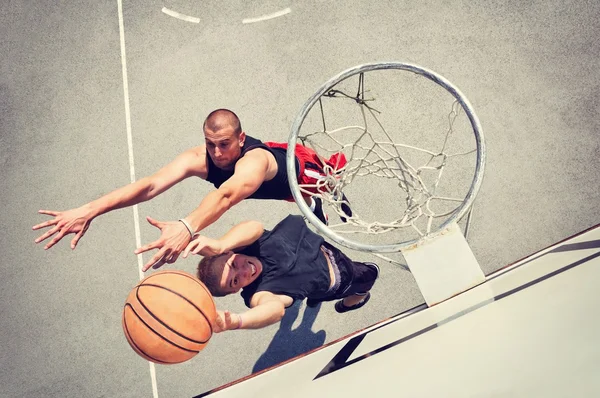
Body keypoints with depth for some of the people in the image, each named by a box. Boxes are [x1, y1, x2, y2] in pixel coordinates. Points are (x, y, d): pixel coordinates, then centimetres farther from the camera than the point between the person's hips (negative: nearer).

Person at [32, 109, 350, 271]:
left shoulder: (254, 161, -57)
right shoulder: (199, 160, -40)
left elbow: (227, 195, -80)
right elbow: (150, 185, -56)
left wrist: (187, 227, -100)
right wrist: (90, 210, -70)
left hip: (299, 168, -6)